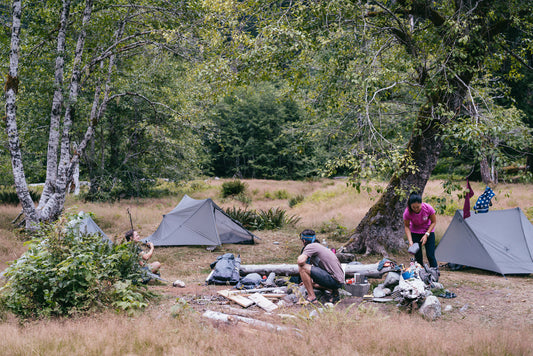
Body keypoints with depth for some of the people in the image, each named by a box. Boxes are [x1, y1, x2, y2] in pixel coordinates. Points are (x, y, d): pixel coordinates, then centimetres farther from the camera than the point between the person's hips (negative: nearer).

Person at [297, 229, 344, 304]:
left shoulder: (310, 246, -7)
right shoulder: (319, 246, 22)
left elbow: (300, 261, -23)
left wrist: (300, 256, 1)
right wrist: (310, 281, 45)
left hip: (334, 280, -10)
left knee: (302, 267, -14)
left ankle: (312, 297, -12)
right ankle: (333, 291, 12)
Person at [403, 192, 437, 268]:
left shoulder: (428, 208, -29)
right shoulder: (407, 212, -28)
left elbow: (433, 222, -13)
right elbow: (407, 226, -13)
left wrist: (426, 234, -22)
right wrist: (410, 241, -23)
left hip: (428, 231, -1)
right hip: (415, 232, 1)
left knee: (430, 255, -5)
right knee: (418, 256, -2)